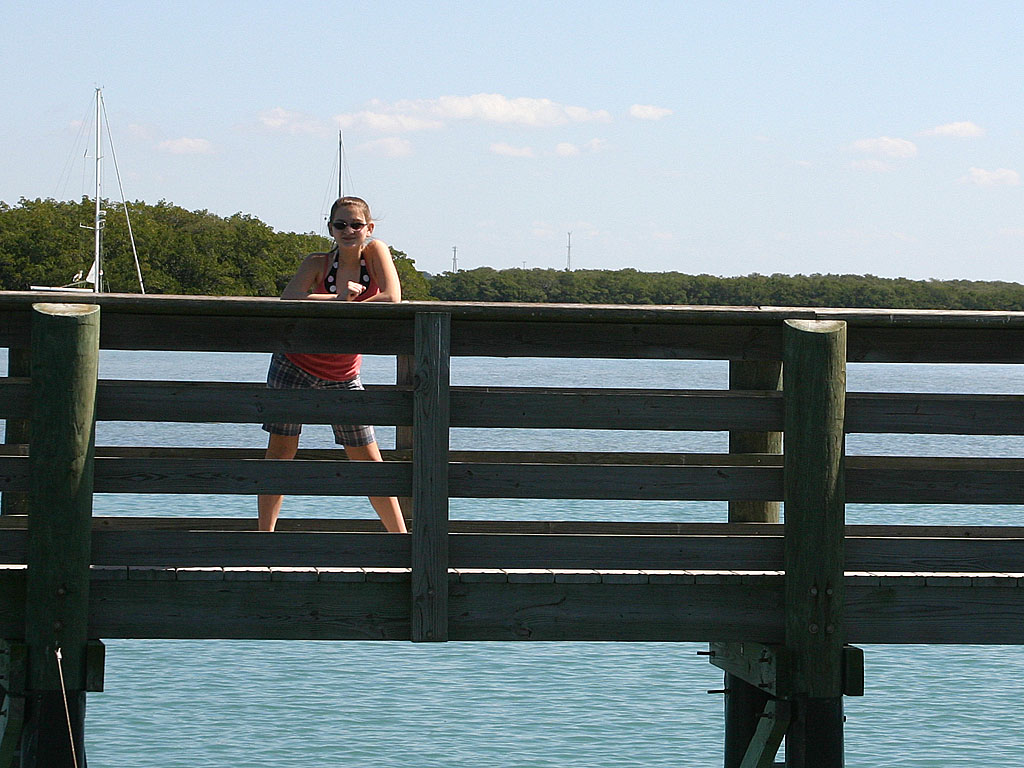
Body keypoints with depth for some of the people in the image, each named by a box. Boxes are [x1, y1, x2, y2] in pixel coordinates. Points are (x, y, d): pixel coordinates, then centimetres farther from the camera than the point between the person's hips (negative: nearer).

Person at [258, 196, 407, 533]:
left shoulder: (376, 252, -6)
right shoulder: (317, 264, -9)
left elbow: (391, 299, -21)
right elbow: (288, 300, -25)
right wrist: (337, 299, -34)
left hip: (343, 376, 1)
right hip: (295, 366, -1)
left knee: (368, 459, 3)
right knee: (281, 451, -2)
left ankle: (401, 539, 10)